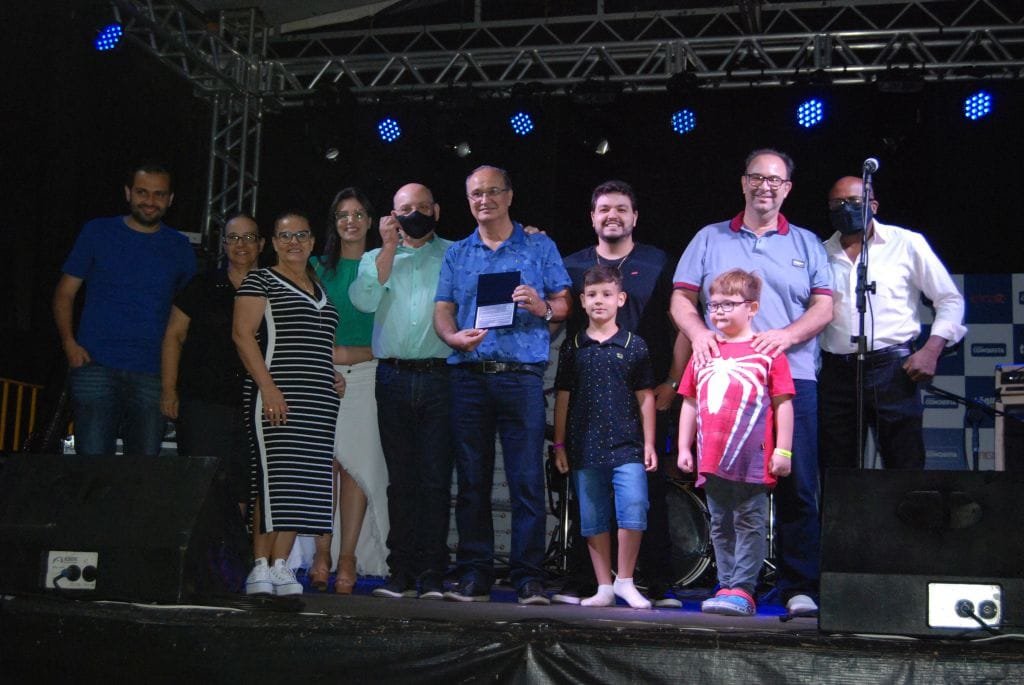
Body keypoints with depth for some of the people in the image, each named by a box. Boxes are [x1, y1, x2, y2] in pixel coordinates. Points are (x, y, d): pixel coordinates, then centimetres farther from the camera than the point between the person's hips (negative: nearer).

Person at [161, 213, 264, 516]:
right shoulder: (203, 286, 6)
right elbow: (173, 337, 7)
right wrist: (168, 389, -1)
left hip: (251, 408, 2)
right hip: (203, 403, -2)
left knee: (240, 495, 3)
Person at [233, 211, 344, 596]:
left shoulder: (320, 288, 22)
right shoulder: (260, 281, 3)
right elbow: (242, 333, -7)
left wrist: (334, 375, 13)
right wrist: (267, 386, -16)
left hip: (319, 402, 6)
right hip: (276, 397, -6)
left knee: (303, 483, 1)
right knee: (273, 477, -11)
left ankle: (280, 565, 5)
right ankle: (261, 566, -6)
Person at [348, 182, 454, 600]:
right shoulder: (376, 258, 18)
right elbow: (364, 300, -2)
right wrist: (389, 248, -3)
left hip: (440, 377, -2)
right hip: (394, 378, 2)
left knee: (436, 479, -5)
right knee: (400, 480, 5)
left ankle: (433, 576, -1)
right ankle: (402, 574, 9)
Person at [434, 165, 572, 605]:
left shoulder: (539, 247, 12)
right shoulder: (457, 254, 18)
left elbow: (564, 304, 9)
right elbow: (442, 310, 11)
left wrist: (542, 308, -13)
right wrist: (455, 338, -9)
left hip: (522, 375, -2)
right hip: (469, 375, 3)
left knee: (527, 479, -7)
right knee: (472, 481, 4)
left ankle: (528, 579, -3)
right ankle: (474, 576, 9)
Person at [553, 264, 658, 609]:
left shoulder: (634, 346, 5)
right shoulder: (573, 346, 8)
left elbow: (645, 397, 7)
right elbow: (563, 397, 10)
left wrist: (649, 443, 4)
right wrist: (559, 444, 7)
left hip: (626, 445, -2)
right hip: (584, 448, 2)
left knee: (633, 512, -14)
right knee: (593, 521, 6)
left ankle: (625, 581, 3)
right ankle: (604, 587, 16)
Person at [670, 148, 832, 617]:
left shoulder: (806, 244, 17)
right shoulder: (710, 239, 16)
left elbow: (824, 307, 6)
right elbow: (681, 299, 10)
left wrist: (787, 335, -12)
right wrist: (699, 333, -11)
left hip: (792, 379, 0)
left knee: (797, 486, -4)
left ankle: (799, 589, 1)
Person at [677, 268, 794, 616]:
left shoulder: (767, 352, -1)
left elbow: (783, 403, -3)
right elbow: (690, 403, 17)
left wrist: (783, 450, -7)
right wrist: (684, 447, 13)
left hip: (752, 460, -5)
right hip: (711, 459, 5)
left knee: (750, 525, 0)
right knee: (721, 526, 11)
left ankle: (742, 589, 2)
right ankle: (727, 586, 19)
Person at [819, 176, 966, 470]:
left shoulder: (906, 243, 4)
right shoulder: (822, 254, 12)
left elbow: (950, 300, 7)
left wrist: (931, 350, -5)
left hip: (891, 368, -3)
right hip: (836, 371, 3)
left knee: (905, 465, -3)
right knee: (835, 467, 6)